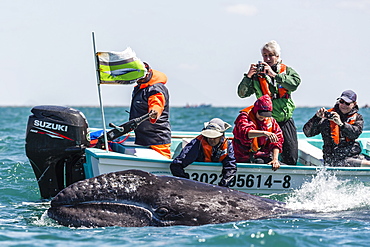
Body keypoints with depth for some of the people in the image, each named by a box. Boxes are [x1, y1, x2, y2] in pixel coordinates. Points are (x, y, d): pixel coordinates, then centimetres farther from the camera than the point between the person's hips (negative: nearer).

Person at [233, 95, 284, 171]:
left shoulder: (271, 120, 10)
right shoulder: (244, 117, -8)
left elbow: (277, 141, 3)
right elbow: (245, 132, -32)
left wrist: (275, 159, -13)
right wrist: (264, 133, -48)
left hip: (264, 155, 5)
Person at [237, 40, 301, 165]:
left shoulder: (287, 71, 6)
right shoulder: (257, 74, 3)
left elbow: (294, 83, -16)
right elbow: (242, 93, -4)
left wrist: (274, 75, -23)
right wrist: (248, 76, -19)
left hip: (285, 121, 1)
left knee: (291, 159, 2)